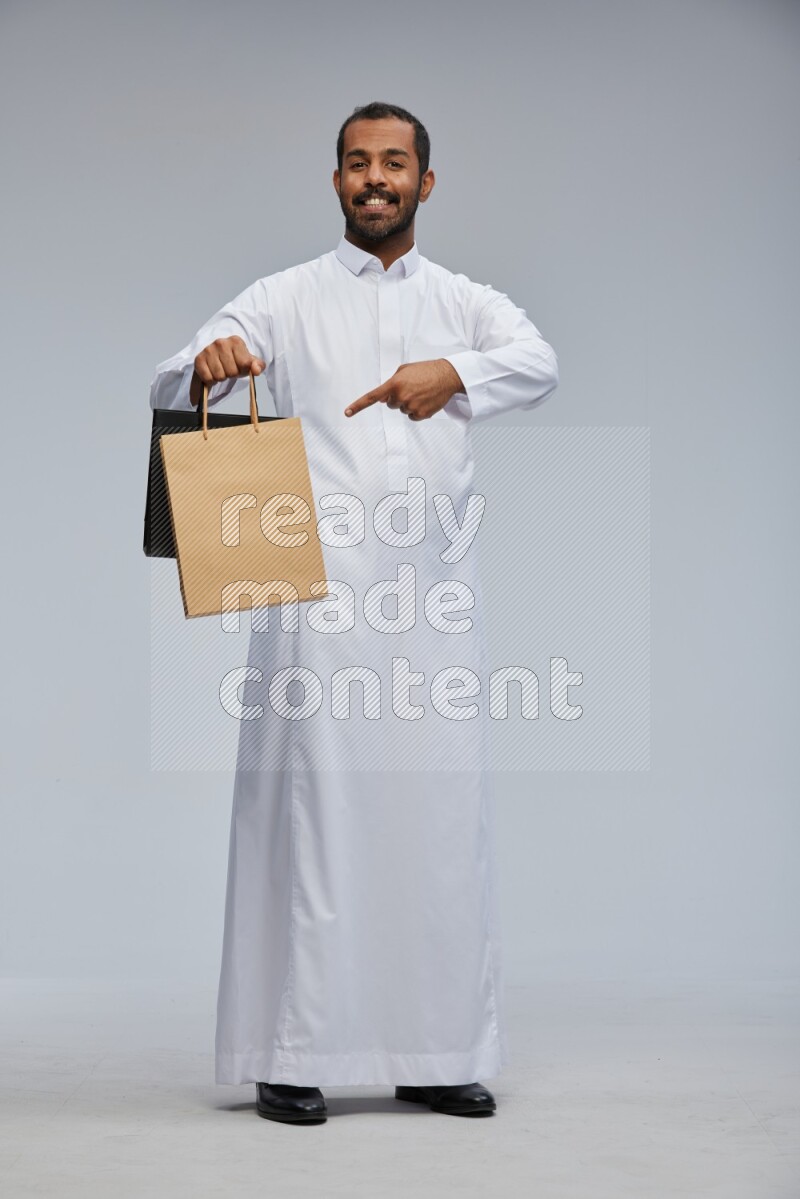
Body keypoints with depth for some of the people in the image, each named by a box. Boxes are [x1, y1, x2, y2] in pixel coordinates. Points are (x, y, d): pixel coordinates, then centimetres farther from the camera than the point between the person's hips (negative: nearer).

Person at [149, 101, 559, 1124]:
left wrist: (456, 371, -22)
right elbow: (168, 387, 2)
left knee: (442, 808, 2)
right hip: (321, 585, -2)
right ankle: (289, 1056, -1)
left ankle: (434, 1055, 10)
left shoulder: (466, 302, 17)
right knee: (312, 806, -6)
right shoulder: (288, 298, 11)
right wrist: (207, 365, -22)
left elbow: (540, 364, -2)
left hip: (433, 582, 3)